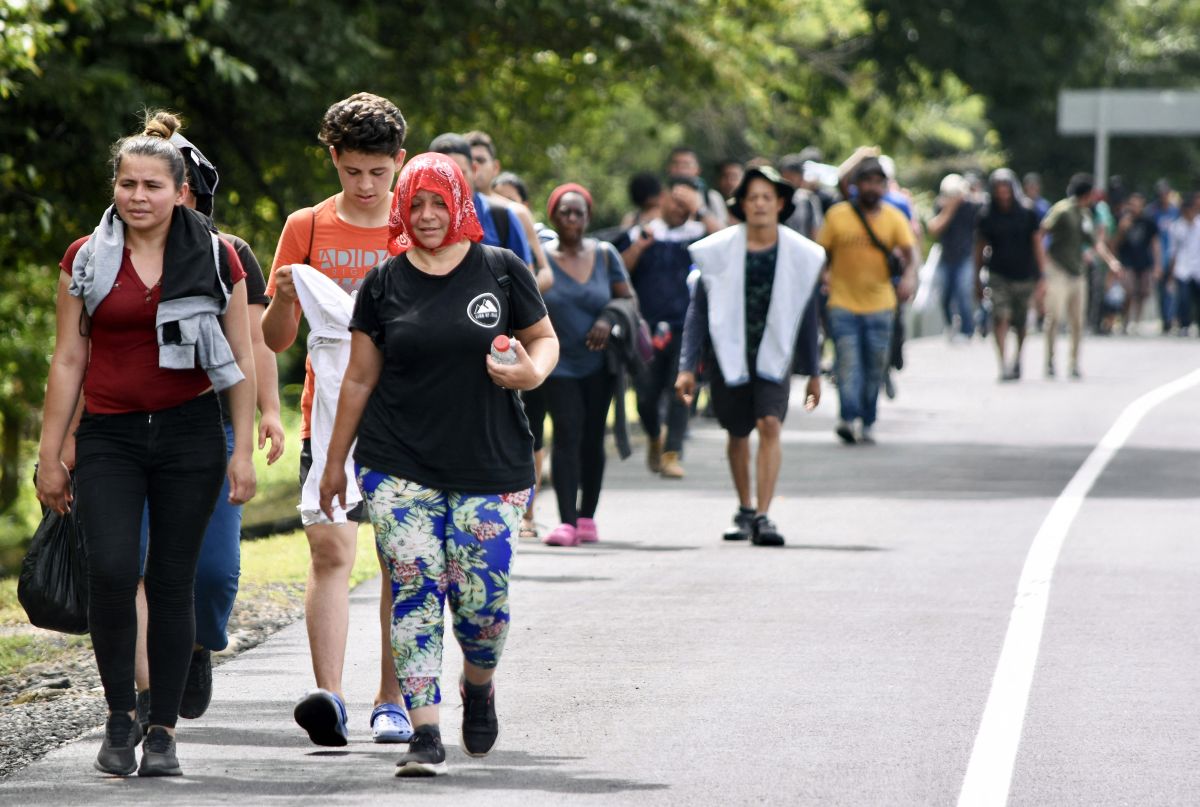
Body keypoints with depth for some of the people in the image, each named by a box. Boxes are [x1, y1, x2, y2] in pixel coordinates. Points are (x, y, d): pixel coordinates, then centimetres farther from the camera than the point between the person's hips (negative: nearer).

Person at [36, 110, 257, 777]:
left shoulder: (217, 258, 3)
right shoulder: (88, 260, 5)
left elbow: (241, 359, 5)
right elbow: (69, 361, 8)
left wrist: (244, 449, -1)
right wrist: (50, 456, 5)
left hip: (190, 434, 0)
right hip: (109, 437, 0)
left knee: (172, 582, 0)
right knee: (111, 571, -16)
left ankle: (164, 732, 9)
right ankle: (120, 717, 0)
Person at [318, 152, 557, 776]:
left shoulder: (500, 270, 3)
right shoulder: (385, 282, 6)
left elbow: (544, 338, 13)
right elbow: (360, 379, 12)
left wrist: (533, 370, -11)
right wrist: (335, 461, 14)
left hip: (490, 467, -1)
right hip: (400, 468, 1)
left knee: (481, 601, -5)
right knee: (415, 594, -10)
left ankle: (478, 685, 28)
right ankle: (425, 735, -8)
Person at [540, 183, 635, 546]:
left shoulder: (604, 255, 5)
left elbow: (627, 298, 10)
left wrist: (609, 319, -10)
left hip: (598, 363, 3)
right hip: (558, 363, -3)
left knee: (593, 439, 7)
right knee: (567, 435, -14)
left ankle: (586, 517, 17)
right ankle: (566, 522, -18)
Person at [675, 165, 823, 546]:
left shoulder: (800, 254, -1)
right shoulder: (718, 251, -4)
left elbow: (807, 315, 8)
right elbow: (698, 311, 1)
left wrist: (814, 372, 11)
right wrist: (688, 367, -4)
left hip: (774, 354, 0)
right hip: (729, 354, 0)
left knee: (771, 425, -17)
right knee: (737, 433, 12)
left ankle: (763, 516, -18)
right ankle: (745, 510, 31)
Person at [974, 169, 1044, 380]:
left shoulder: (1027, 214, 0)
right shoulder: (987, 216, 2)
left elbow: (1037, 244, 2)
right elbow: (980, 247, 8)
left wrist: (1042, 276, -2)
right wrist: (976, 278, 7)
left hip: (1024, 274, 1)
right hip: (998, 274, -1)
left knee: (1020, 323, 10)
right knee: (1001, 318, -16)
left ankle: (1017, 359, 35)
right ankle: (1004, 365, -20)